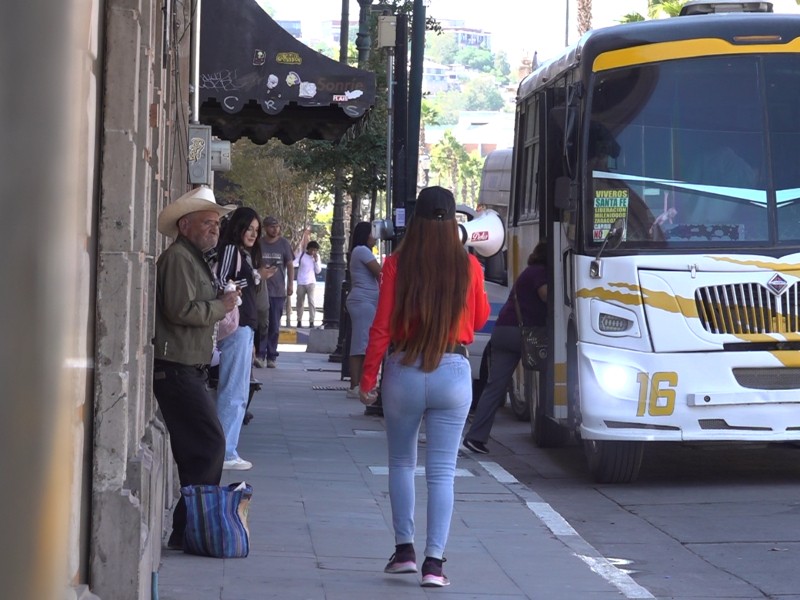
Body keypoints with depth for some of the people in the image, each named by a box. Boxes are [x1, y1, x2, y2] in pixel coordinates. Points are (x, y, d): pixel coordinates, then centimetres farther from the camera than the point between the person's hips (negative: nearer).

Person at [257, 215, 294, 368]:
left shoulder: (284, 244, 3)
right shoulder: (258, 244, 1)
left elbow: (290, 265, 7)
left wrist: (290, 285, 1)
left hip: (278, 291, 1)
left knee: (275, 326, 4)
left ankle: (271, 357, 9)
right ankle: (260, 354, -3)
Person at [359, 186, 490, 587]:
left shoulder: (397, 265, -8)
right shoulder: (468, 267, -4)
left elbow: (382, 327, -7)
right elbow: (479, 320, 11)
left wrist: (367, 379, 0)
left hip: (404, 371, 0)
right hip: (453, 373, 0)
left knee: (401, 462, 18)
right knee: (442, 471, 3)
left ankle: (404, 550, 15)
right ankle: (434, 561, -4)